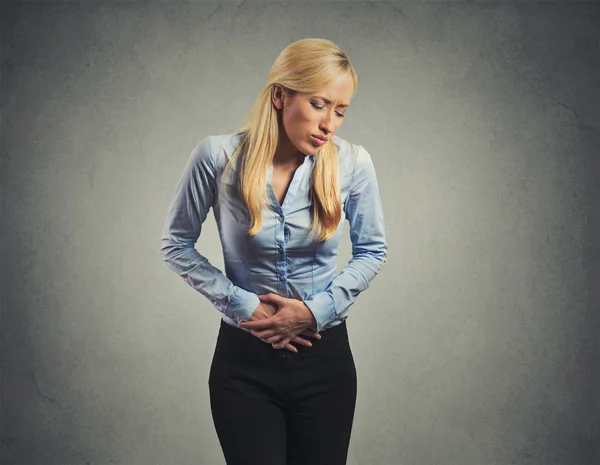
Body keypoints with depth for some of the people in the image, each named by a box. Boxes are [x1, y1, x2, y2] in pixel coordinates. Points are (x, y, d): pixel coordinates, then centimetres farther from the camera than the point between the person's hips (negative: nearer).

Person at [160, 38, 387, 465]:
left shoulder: (353, 163, -9)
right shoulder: (219, 157, -13)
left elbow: (373, 250, 4)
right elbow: (177, 245, -1)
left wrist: (318, 310, -8)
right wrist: (243, 305, -10)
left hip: (325, 357, 2)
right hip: (244, 360, -1)